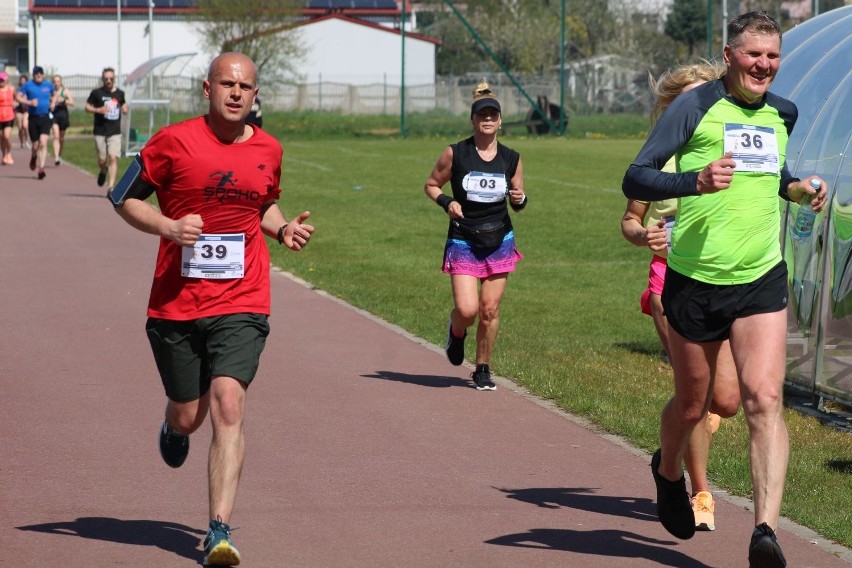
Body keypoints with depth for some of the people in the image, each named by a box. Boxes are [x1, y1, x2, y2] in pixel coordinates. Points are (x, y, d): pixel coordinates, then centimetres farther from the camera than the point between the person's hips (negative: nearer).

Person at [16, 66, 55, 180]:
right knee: (35, 145, 6)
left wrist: (52, 103, 8)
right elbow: (19, 97, -3)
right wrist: (29, 102, -17)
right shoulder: (28, 85, -1)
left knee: (43, 143, -15)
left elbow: (53, 95, 27)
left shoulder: (48, 85, 7)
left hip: (45, 118, 1)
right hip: (33, 118, -1)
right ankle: (34, 157, 42)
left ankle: (41, 169, -16)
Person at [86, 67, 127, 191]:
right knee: (102, 160, 4)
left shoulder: (120, 93, 7)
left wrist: (124, 109, 0)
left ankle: (111, 185, -14)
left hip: (115, 132, 1)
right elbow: (87, 107, 4)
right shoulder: (96, 93, -1)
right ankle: (103, 171, 40)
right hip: (100, 131, -1)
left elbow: (123, 104, 24)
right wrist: (98, 110, -14)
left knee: (113, 158, -13)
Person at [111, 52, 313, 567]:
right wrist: (167, 226, -15)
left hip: (242, 303, 1)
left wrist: (283, 228, 5)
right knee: (188, 415, 9)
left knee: (228, 402, -17)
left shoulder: (268, 151, 8)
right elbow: (127, 197, 3)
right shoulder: (173, 142, -4)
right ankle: (173, 425, 51)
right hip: (175, 304, -1)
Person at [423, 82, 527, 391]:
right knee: (467, 309, -13)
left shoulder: (511, 159, 1)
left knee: (490, 310, 2)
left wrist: (520, 199, -12)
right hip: (463, 242, -2)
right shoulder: (454, 154, -7)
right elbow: (431, 185, 5)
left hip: (499, 242, 2)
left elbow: (517, 197, 12)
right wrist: (446, 202, -14)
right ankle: (456, 332, 24)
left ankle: (483, 369, 19)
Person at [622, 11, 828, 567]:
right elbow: (636, 179, -13)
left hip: (762, 280, 3)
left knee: (764, 400, -15)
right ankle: (668, 470, 45)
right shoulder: (695, 106, -7)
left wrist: (794, 188, 12)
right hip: (696, 281, -3)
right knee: (692, 405, 12)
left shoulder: (782, 114, 10)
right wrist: (696, 180, -29)